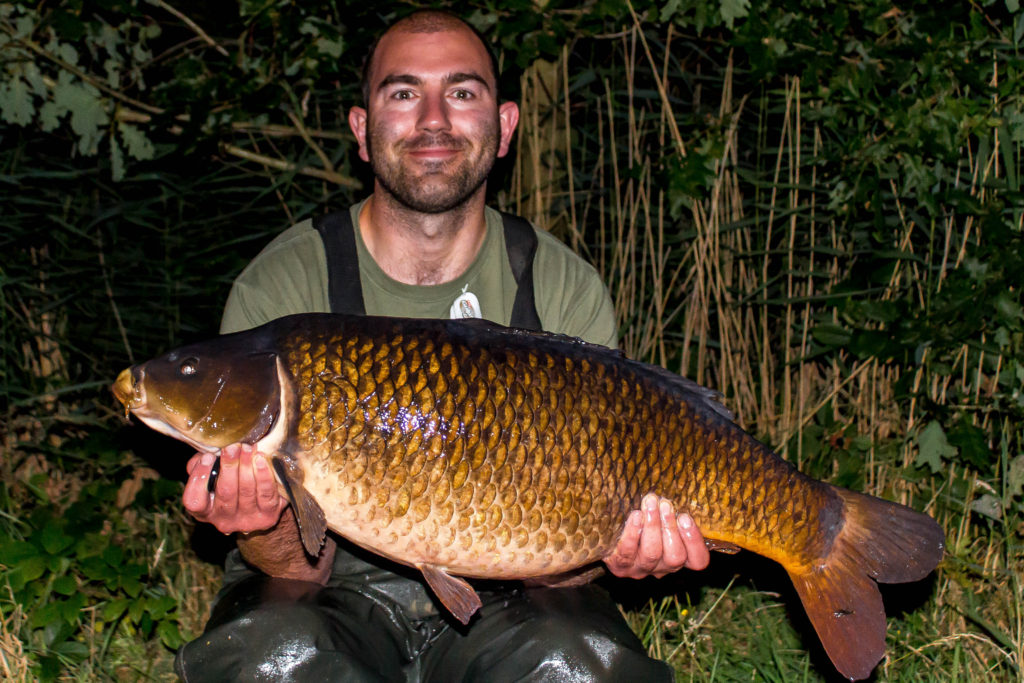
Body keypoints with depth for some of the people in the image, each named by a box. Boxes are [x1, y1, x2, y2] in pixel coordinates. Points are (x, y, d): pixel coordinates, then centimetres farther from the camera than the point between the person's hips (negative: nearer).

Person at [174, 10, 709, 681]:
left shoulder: (566, 292, -6)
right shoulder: (280, 288, -10)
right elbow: (303, 570, -12)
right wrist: (273, 532, -35)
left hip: (495, 596, 1)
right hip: (339, 589, 0)